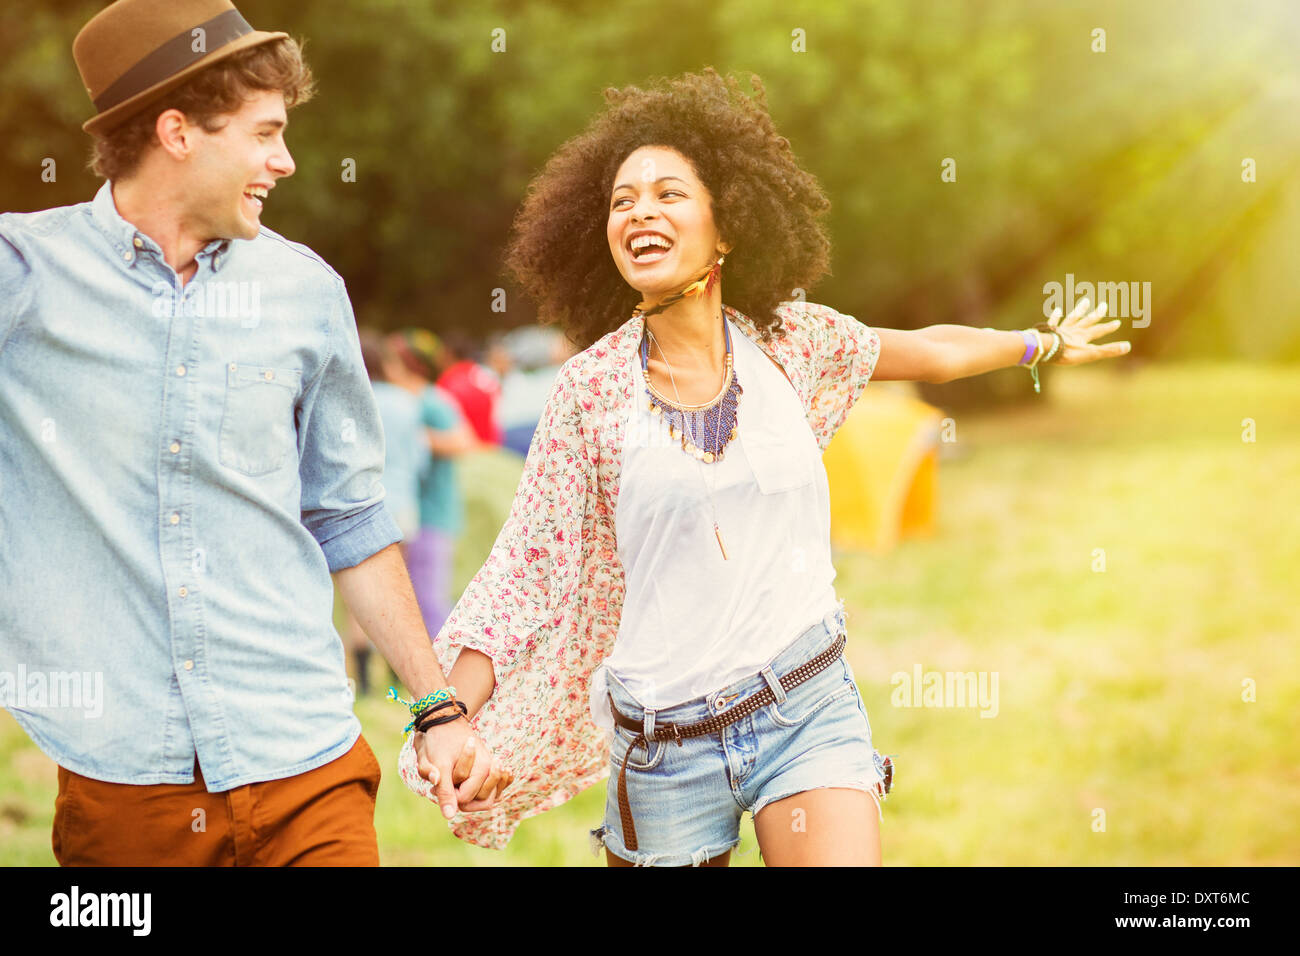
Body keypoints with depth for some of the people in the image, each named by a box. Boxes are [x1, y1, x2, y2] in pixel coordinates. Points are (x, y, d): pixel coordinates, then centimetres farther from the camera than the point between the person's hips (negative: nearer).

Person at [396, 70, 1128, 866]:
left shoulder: (793, 341, 2)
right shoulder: (592, 386, -3)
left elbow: (929, 351, 21)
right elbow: (527, 565, -1)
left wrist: (1044, 344, 36)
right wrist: (453, 719, -10)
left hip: (811, 709, 0)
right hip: (667, 736, 0)